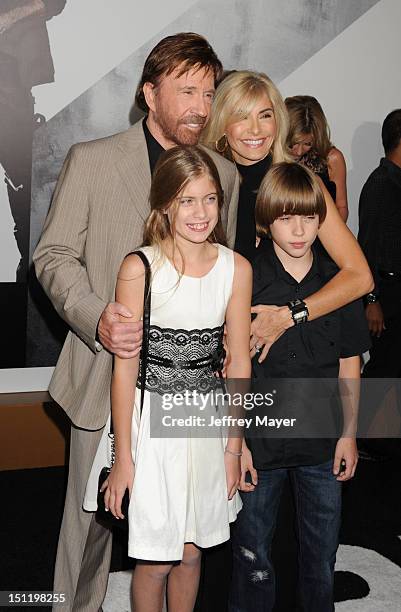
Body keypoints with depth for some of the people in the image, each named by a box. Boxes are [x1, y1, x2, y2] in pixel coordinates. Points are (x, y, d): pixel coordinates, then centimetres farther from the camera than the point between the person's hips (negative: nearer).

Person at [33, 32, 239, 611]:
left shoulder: (224, 174, 8)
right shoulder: (90, 160, -2)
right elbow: (54, 254, -2)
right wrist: (96, 318, -18)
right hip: (110, 370, -2)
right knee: (93, 512, 8)